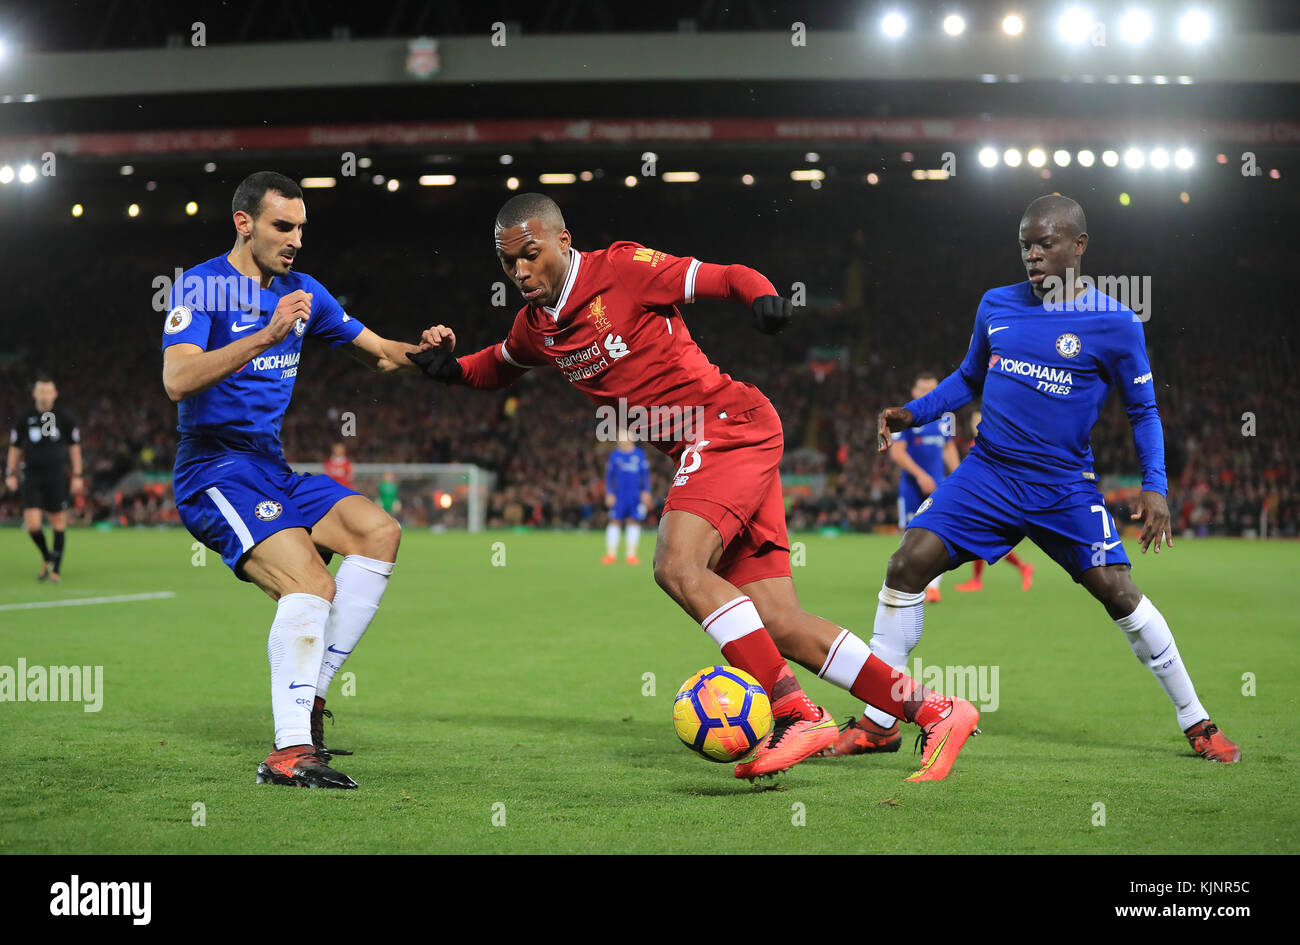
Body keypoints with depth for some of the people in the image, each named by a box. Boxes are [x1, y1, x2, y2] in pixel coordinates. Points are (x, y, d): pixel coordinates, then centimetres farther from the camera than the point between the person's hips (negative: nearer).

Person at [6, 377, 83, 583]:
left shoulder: (64, 417, 3)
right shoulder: (24, 419, 6)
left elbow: (74, 447, 9)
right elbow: (15, 448, 13)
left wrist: (77, 476, 4)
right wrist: (11, 474, 5)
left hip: (57, 477, -1)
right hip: (32, 477, 1)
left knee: (59, 524, -1)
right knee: (32, 524, -11)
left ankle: (56, 570, 9)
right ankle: (46, 557, 17)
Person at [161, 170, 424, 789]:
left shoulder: (302, 292, 15)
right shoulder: (201, 287, -7)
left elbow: (377, 354, 21)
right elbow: (178, 380, -24)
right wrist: (266, 335, -31)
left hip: (273, 471, 8)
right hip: (215, 472, -8)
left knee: (378, 532, -11)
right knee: (311, 582, -26)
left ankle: (311, 695, -7)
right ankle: (289, 751, -27)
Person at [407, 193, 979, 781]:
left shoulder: (622, 269, -9)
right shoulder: (533, 328, 12)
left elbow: (724, 277, -8)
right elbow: (499, 367, 32)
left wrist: (761, 295, -29)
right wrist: (449, 366, 13)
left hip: (732, 424, -7)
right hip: (698, 455, 7)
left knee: (677, 566, -26)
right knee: (781, 628, -2)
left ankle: (797, 715, -24)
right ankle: (934, 712, 4)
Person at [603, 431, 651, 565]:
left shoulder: (640, 454, 6)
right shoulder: (614, 455, 5)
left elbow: (645, 474, 9)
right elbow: (609, 476, 8)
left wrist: (646, 492, 3)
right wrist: (609, 494, 0)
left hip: (635, 496, 1)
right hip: (619, 496, -1)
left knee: (633, 522, 1)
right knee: (615, 522, -4)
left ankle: (631, 554, 6)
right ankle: (611, 554, 1)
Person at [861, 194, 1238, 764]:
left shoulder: (1114, 324, -5)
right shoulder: (996, 306, 5)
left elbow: (1143, 410, 3)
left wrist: (1154, 486, -10)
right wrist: (912, 413, 4)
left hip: (1065, 486, -3)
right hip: (988, 473, 3)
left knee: (1117, 590, -11)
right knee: (908, 564, -14)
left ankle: (1196, 723, 9)